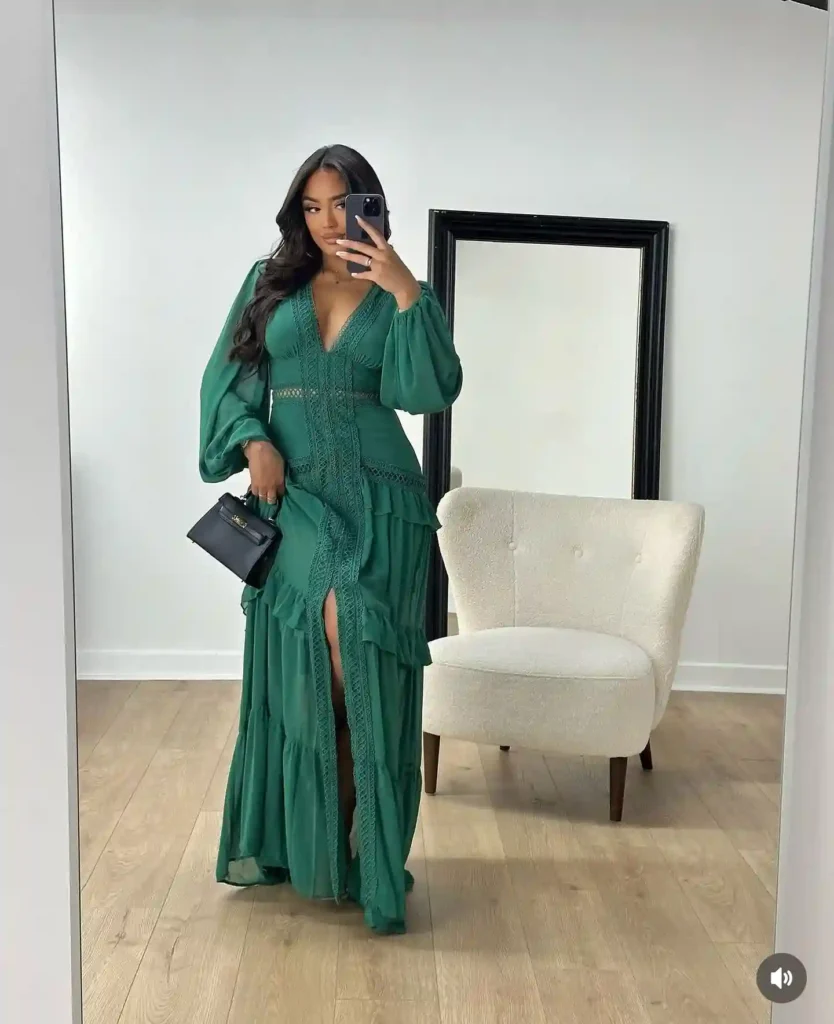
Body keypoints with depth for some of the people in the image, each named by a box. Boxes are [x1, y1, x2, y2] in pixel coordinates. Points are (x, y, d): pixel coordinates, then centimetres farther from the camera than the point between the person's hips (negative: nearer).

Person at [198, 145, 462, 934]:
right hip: (292, 491, 1)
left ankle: (357, 841, 1)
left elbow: (435, 389, -9)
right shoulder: (270, 283, 13)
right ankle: (296, 835, 4)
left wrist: (405, 289, -18)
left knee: (357, 651, -14)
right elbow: (228, 377, 8)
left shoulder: (393, 297, 8)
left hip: (375, 492, -1)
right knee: (309, 654, -15)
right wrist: (254, 443, -11)